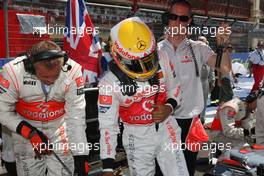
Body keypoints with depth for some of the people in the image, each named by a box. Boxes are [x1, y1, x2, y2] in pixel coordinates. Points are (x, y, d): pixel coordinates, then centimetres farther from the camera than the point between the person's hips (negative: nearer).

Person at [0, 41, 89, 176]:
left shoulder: (72, 70, -25)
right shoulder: (13, 71, -25)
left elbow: (76, 115, -20)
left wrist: (80, 154, -19)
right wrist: (30, 133, -21)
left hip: (59, 125, 0)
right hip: (24, 126, 0)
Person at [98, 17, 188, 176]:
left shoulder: (161, 60, -12)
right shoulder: (110, 83, -19)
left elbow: (174, 87, 6)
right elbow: (107, 126, -14)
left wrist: (169, 108, -16)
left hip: (166, 129, 2)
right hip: (137, 139, -2)